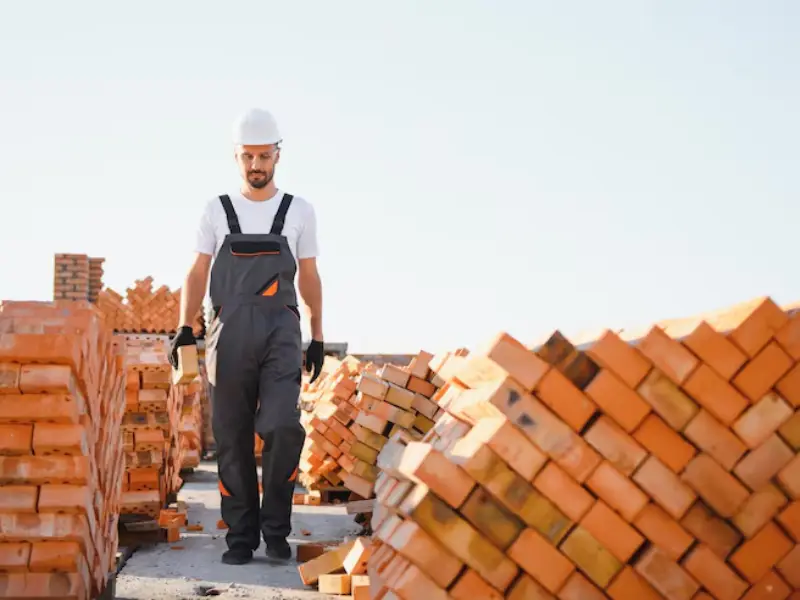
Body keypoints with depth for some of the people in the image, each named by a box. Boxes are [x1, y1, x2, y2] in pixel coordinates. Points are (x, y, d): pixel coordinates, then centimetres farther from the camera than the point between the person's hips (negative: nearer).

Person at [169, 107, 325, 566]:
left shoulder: (299, 212, 11)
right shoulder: (217, 212, 11)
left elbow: (310, 278, 15)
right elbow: (197, 275, 9)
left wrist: (318, 337, 12)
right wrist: (185, 328, -5)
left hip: (281, 331, -1)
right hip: (230, 333, 1)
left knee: (282, 427, -18)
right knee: (233, 438, 1)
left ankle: (276, 529, -3)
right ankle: (241, 537, 10)